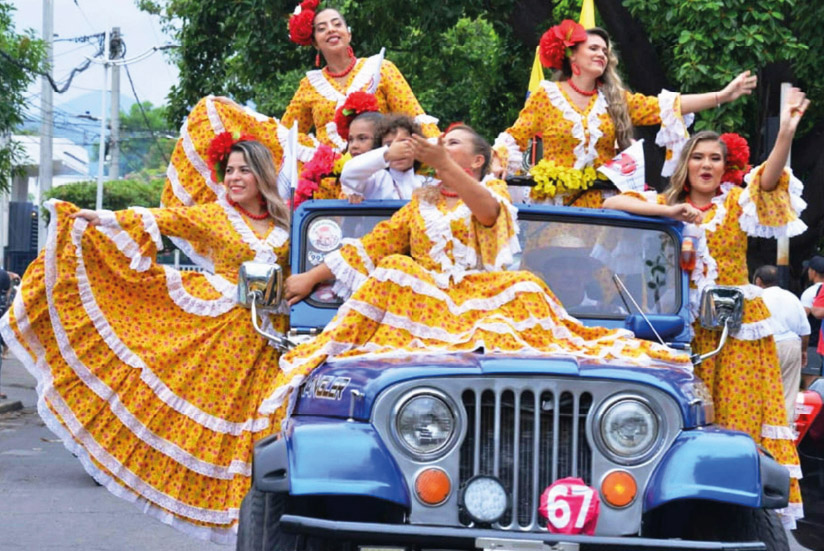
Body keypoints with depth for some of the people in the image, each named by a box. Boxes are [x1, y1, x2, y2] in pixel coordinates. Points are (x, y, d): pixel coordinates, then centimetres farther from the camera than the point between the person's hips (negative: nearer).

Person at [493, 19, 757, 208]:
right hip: (556, 204, -2)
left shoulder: (614, 99, 12)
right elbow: (514, 140, 4)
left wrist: (722, 96, -3)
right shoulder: (546, 95, 5)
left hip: (603, 206, 2)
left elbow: (667, 107, 5)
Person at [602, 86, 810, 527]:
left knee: (739, 416, -4)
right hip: (687, 327, 1)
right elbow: (612, 204, -4)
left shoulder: (736, 204, 4)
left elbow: (769, 180, -16)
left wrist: (786, 133, -34)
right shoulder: (666, 203, 9)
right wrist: (669, 211, -17)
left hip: (736, 326, -1)